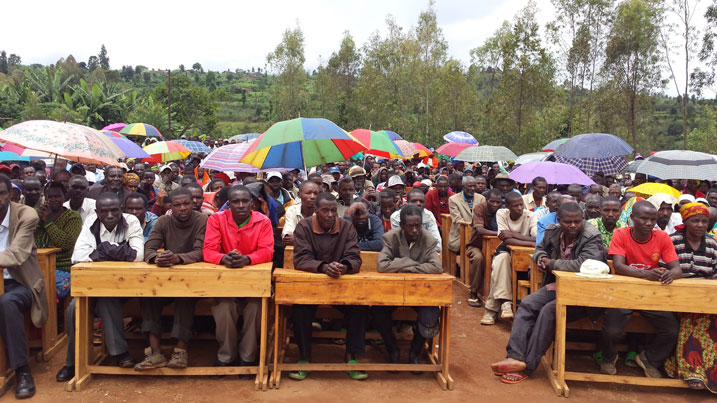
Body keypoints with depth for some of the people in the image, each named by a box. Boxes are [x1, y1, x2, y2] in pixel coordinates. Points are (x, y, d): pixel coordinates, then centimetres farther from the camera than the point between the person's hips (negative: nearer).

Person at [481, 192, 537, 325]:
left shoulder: (530, 216, -13)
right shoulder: (501, 213, -10)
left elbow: (537, 239, -27)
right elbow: (506, 240, -19)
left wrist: (512, 234, -25)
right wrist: (530, 243, -29)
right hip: (506, 251, 1)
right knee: (502, 259, -35)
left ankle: (493, 308, -24)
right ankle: (505, 302, -33)